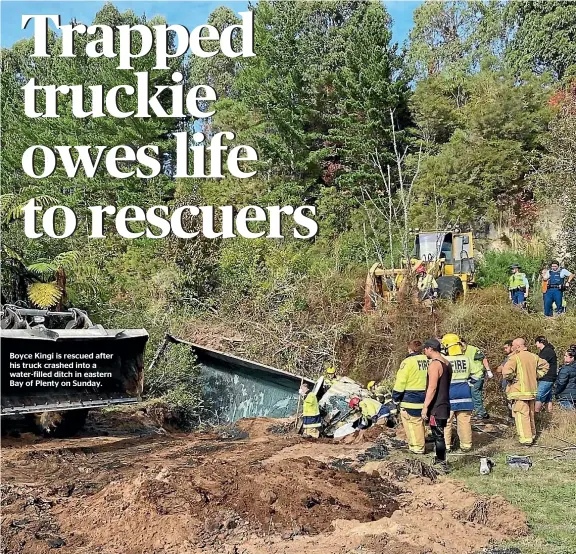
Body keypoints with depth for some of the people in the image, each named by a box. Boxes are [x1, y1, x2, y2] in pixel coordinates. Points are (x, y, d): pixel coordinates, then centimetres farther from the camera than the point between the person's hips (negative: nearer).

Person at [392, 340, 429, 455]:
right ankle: (420, 444, 28)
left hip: (410, 399, -7)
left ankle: (417, 447, 4)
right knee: (419, 422, 19)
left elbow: (400, 382, -14)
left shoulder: (408, 362, -15)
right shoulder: (427, 360, 3)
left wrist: (395, 397, -3)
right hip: (424, 397, 7)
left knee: (412, 424, 2)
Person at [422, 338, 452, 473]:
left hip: (436, 407, -9)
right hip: (445, 405, 9)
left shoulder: (434, 364, -17)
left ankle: (442, 464, -3)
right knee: (439, 435, 16)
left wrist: (425, 407, -20)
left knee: (438, 436, -5)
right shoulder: (447, 363, 13)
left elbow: (432, 387, -22)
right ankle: (440, 461, 23)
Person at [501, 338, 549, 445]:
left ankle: (526, 439, -9)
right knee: (530, 414, 19)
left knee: (522, 415, -6)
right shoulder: (533, 356, 8)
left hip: (520, 391, -8)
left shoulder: (514, 358, -15)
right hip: (532, 390, 8)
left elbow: (506, 372, -27)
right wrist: (536, 376, 17)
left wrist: (512, 379, -8)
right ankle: (532, 435, 30)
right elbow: (545, 365, 21)